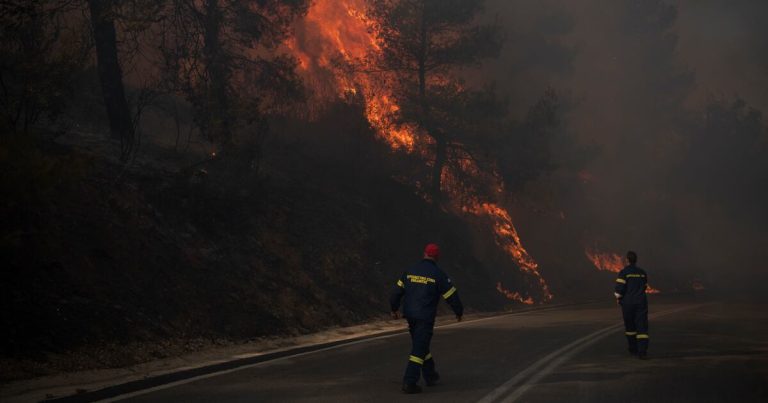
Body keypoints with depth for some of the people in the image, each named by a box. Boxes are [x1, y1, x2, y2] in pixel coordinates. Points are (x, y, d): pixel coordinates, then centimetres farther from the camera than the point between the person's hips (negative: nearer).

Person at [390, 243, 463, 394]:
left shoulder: (410, 271, 4)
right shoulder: (438, 274, -9)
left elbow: (397, 291, 6)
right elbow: (452, 296, -4)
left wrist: (394, 309, 20)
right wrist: (459, 312, 12)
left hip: (410, 315, 5)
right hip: (425, 317, -5)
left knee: (421, 345, 21)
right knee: (419, 350, -4)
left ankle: (430, 376, 33)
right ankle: (409, 383, -12)